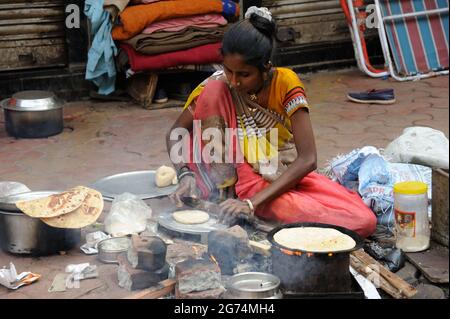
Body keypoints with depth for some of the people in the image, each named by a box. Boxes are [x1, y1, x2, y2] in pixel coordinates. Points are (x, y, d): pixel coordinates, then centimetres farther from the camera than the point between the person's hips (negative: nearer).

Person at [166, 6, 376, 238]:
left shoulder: (285, 82, -19)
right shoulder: (220, 83, -13)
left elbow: (307, 159, -25)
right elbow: (176, 132, -5)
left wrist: (253, 202, -33)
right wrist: (185, 175, -26)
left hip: (288, 176, 1)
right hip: (245, 180, -1)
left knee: (364, 221, -25)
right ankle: (221, 197, -17)